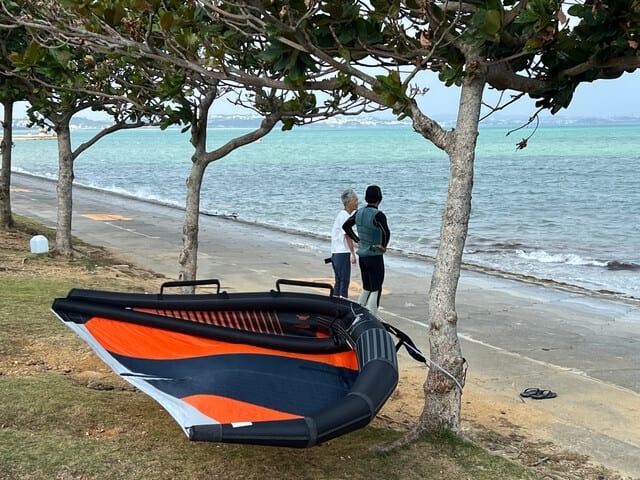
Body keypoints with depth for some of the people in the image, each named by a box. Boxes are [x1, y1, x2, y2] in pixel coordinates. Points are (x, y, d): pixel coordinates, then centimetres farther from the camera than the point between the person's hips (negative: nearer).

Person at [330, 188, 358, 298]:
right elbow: (347, 236, -17)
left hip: (336, 252, 10)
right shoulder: (345, 216, -14)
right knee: (344, 281, -7)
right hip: (342, 253, -10)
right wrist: (353, 254, -17)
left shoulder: (341, 214, 16)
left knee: (339, 281, 14)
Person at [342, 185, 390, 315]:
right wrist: (383, 246, -16)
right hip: (375, 256, -7)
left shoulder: (360, 212, 4)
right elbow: (386, 232, -33)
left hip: (362, 255, 7)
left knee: (366, 288, 19)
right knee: (376, 290, 0)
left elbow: (346, 226, 13)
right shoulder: (378, 215, -19)